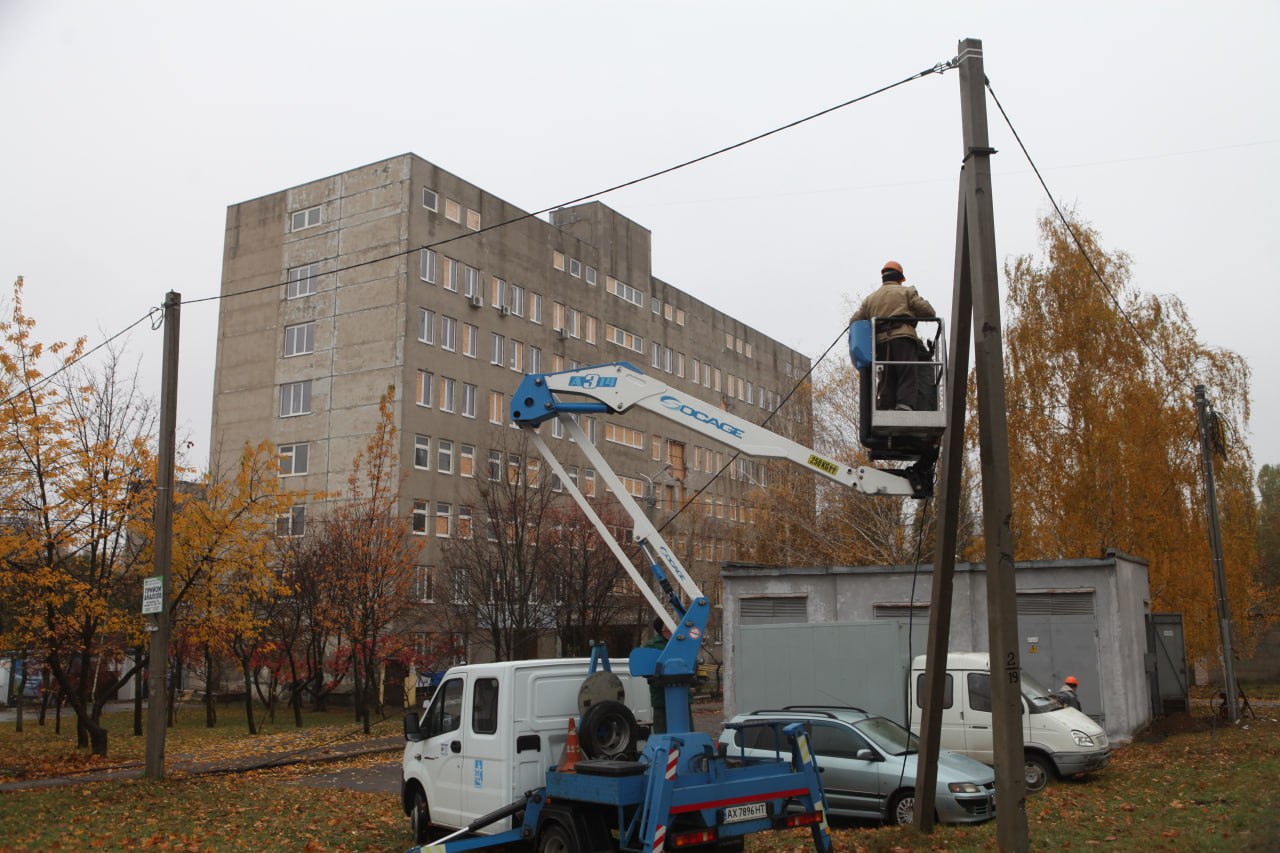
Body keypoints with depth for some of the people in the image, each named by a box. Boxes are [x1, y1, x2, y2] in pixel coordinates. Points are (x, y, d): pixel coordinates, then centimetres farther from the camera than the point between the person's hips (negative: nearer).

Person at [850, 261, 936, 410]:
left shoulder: (870, 299, 27)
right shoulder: (906, 292, 15)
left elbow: (855, 321, 19)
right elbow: (927, 310, 4)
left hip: (880, 342, 4)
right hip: (903, 338, -4)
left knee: (887, 381, 3)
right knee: (907, 377, -12)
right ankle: (904, 406, -30)